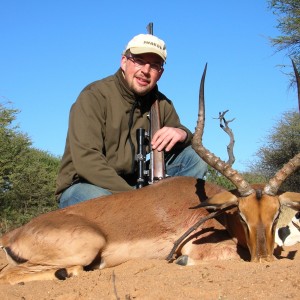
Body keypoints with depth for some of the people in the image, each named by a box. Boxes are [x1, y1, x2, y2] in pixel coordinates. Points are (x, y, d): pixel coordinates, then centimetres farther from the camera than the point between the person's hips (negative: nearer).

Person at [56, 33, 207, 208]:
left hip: (132, 184, 6)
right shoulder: (94, 97, -16)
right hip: (81, 185, -5)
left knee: (194, 158, -7)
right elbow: (86, 160, -26)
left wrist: (181, 133, -18)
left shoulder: (160, 103, 4)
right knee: (101, 198, -41)